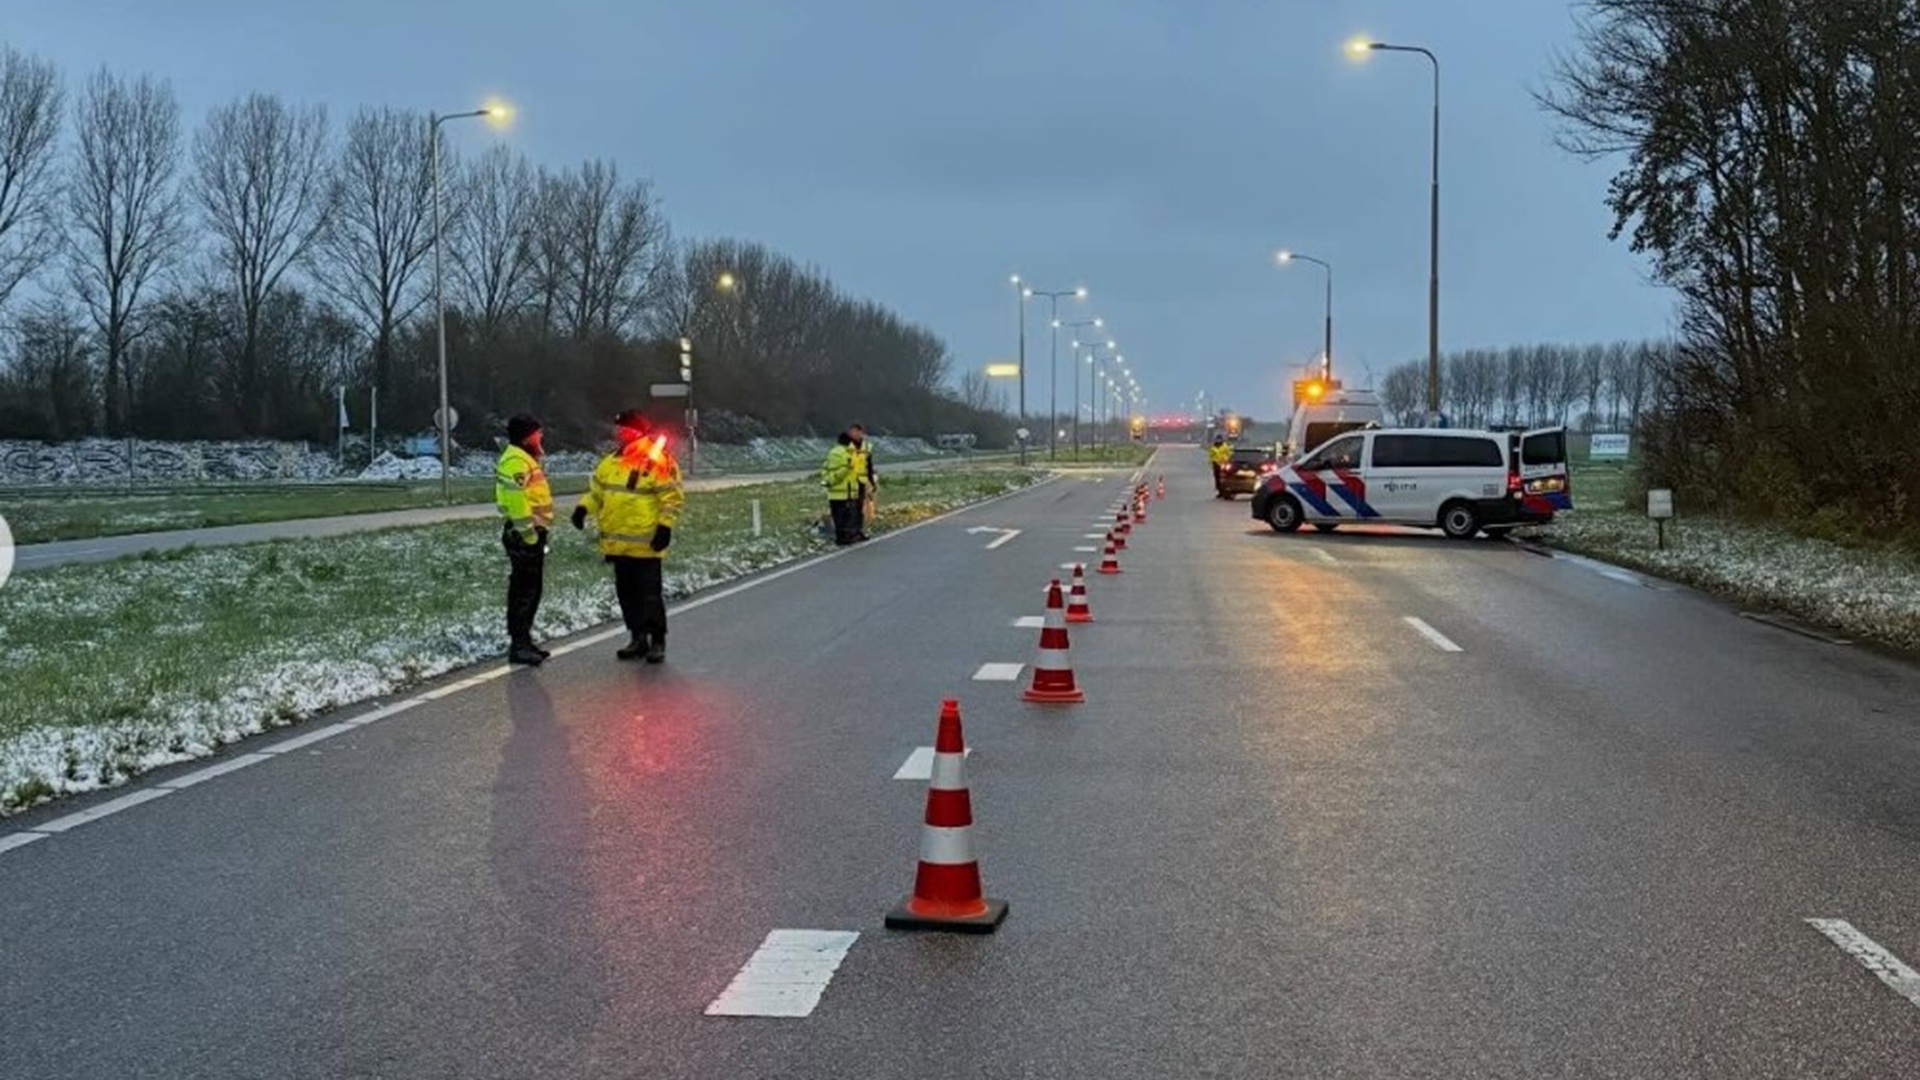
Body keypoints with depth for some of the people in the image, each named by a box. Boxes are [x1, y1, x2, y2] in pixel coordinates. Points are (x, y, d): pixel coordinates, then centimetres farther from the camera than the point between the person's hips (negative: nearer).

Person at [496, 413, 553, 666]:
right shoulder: (515, 461, -17)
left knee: (530, 589, 15)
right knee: (524, 591, -7)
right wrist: (529, 535, -22)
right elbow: (517, 502, -24)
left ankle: (523, 641, 23)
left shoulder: (524, 459, 18)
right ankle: (518, 645, -4)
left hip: (532, 532, 11)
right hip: (524, 535, -11)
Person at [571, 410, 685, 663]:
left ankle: (658, 641, 7)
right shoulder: (611, 462, 12)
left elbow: (673, 497, -12)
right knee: (626, 592, 13)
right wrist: (584, 507, 3)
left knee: (650, 593, -3)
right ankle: (637, 638, 23)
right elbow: (597, 490, 21)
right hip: (618, 543, 8)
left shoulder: (658, 461, -11)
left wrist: (665, 526, -19)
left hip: (645, 544, -8)